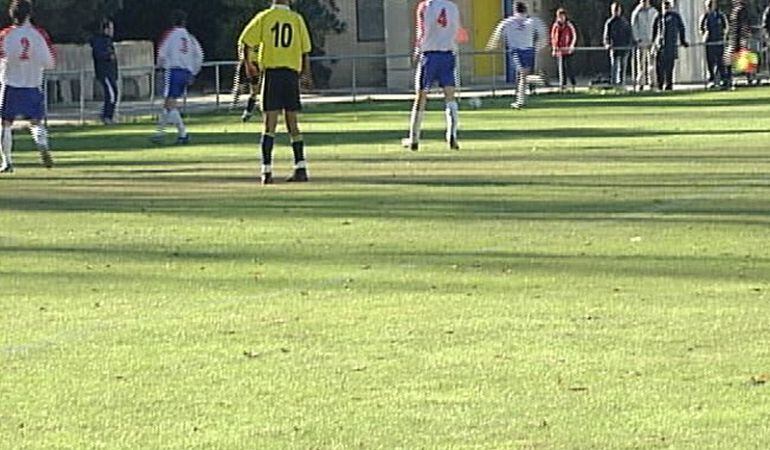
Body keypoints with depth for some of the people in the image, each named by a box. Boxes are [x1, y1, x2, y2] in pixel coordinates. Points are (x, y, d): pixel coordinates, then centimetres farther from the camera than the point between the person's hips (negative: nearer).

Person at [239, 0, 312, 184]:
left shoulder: (264, 17, 3)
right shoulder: (297, 19, 6)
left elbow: (244, 42, -2)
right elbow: (305, 50, 5)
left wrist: (248, 64, 14)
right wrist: (307, 74, 18)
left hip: (271, 72, -2)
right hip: (292, 72, 2)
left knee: (270, 124, -3)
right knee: (293, 123, 11)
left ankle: (267, 171, -11)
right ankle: (300, 167, 5)